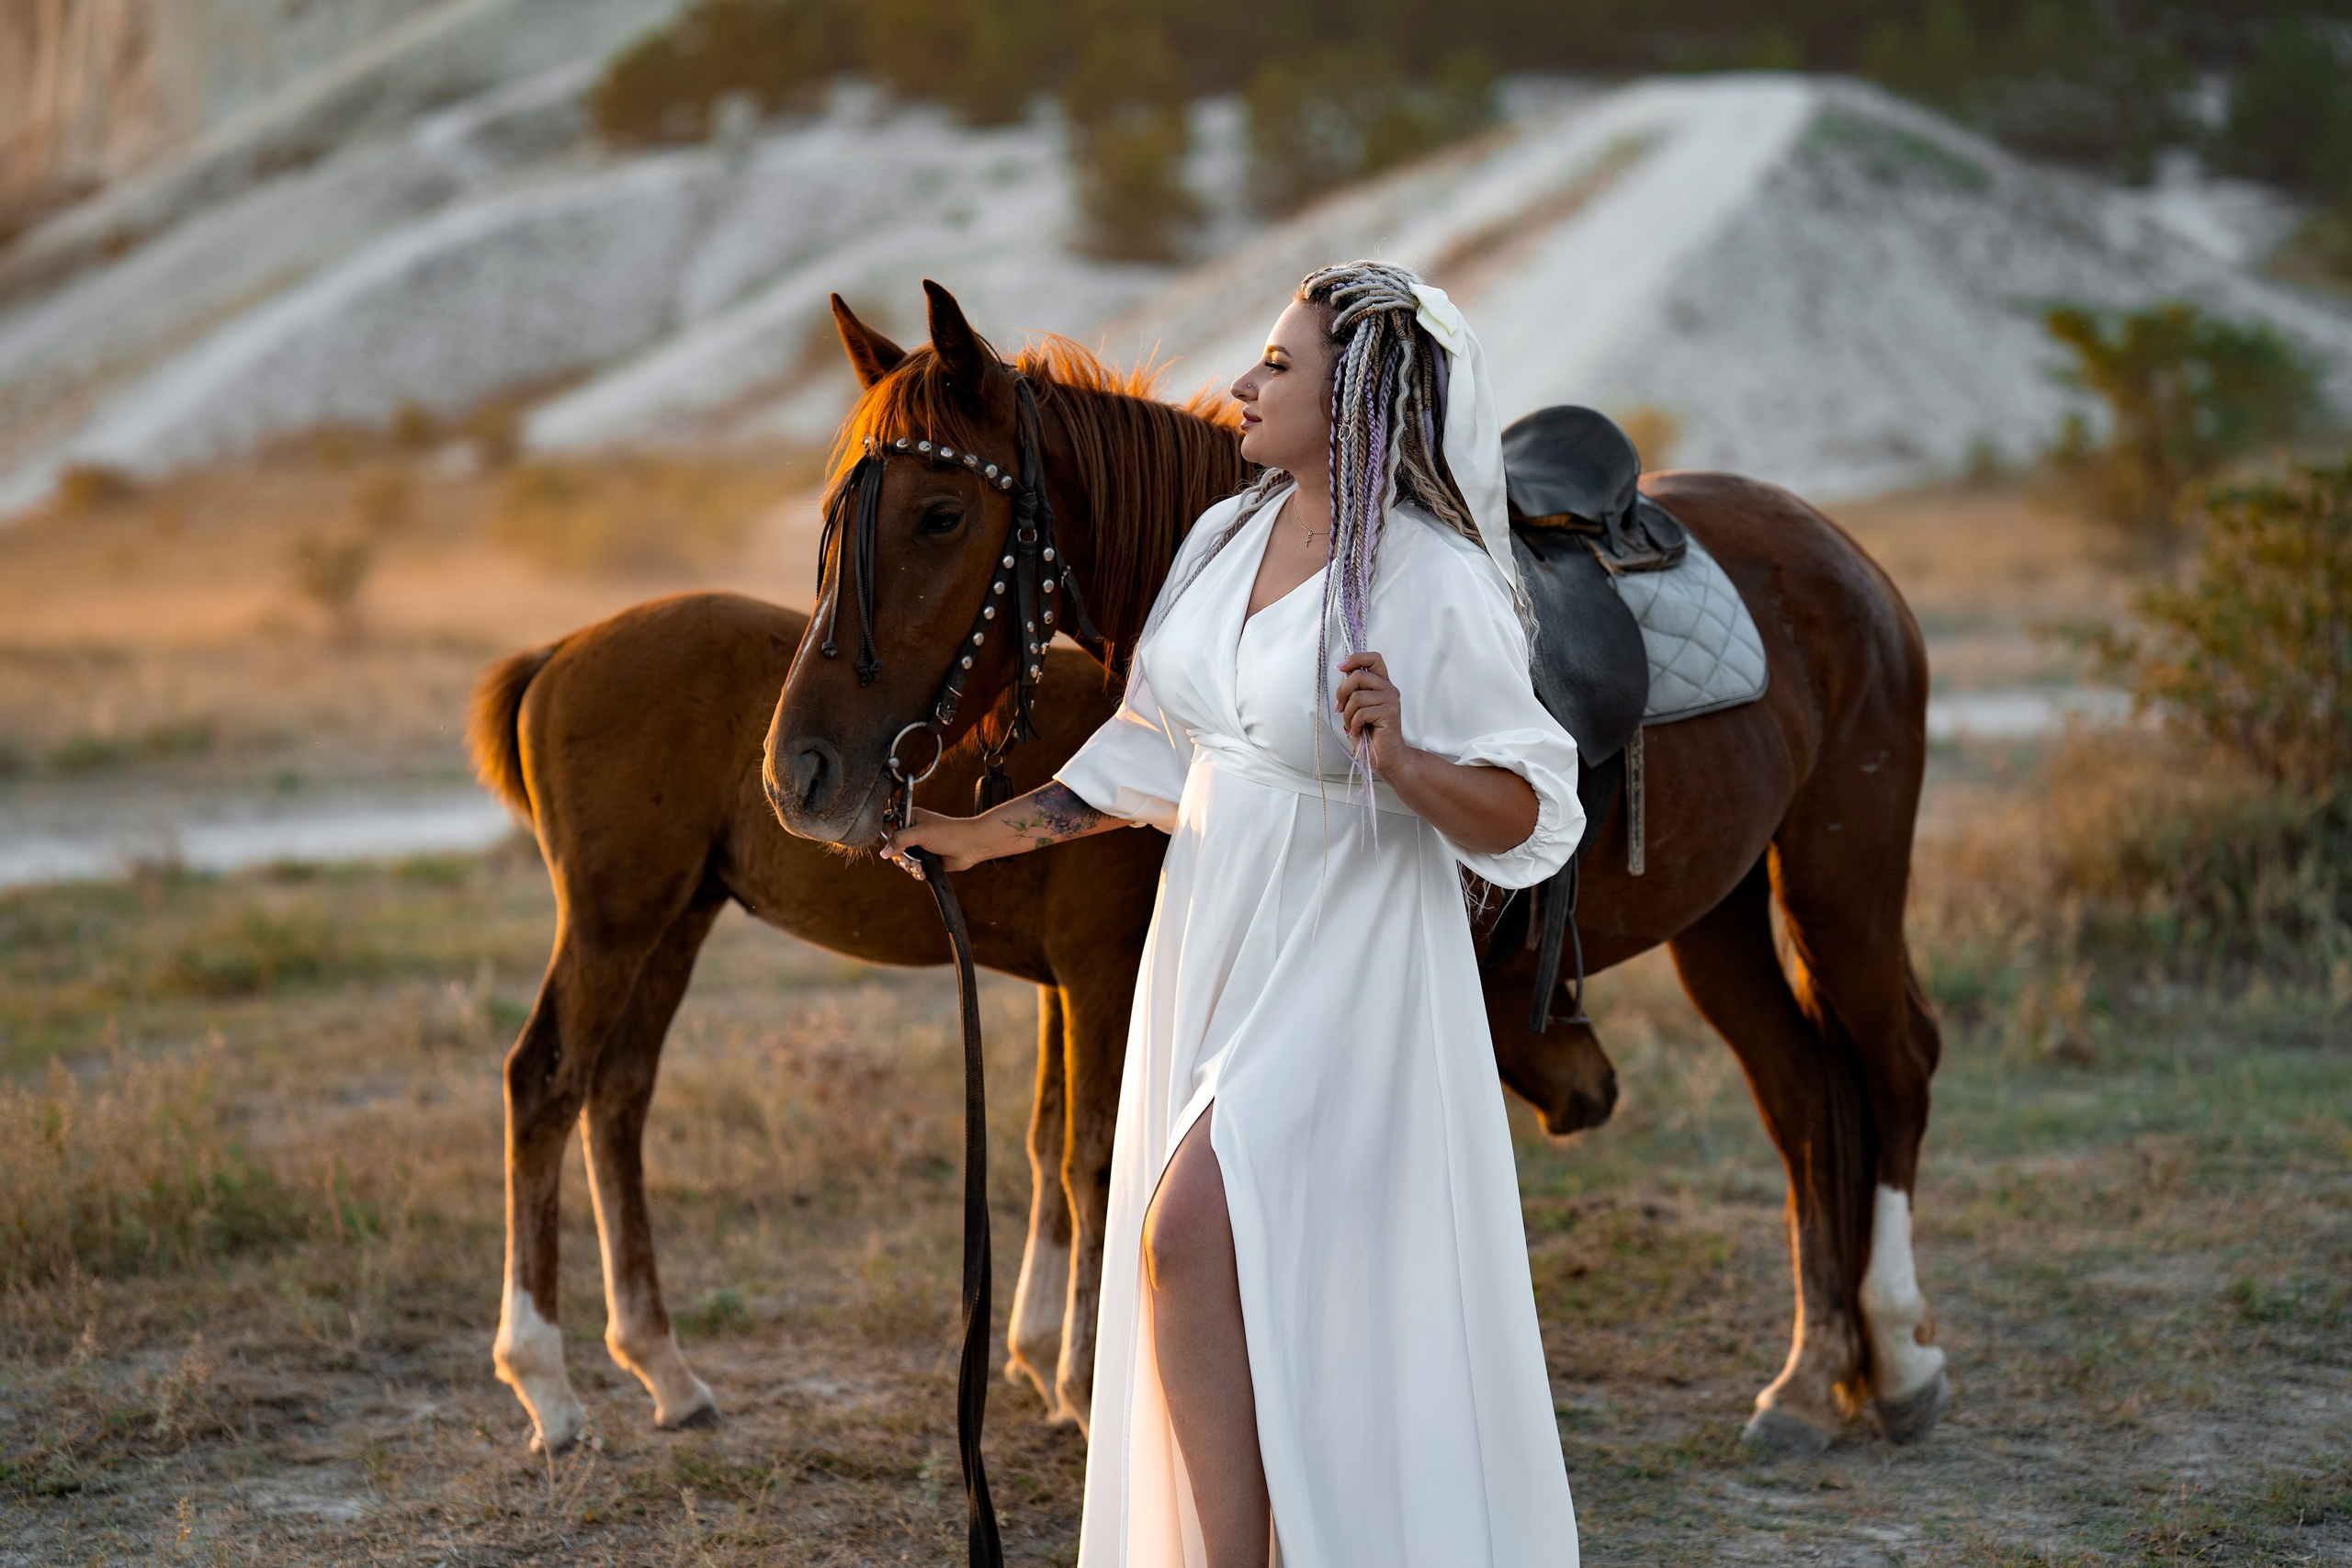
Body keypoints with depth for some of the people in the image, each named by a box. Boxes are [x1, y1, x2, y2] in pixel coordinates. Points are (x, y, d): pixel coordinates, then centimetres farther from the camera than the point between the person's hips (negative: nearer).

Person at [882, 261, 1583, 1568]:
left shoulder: (1438, 588, -17)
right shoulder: (1225, 538, 5)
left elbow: (1526, 816, -16)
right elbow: (1158, 753, 15)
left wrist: (1400, 761, -33)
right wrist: (992, 832, 14)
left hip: (1345, 981, -7)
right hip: (1214, 956, 7)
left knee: (1187, 1233, -16)